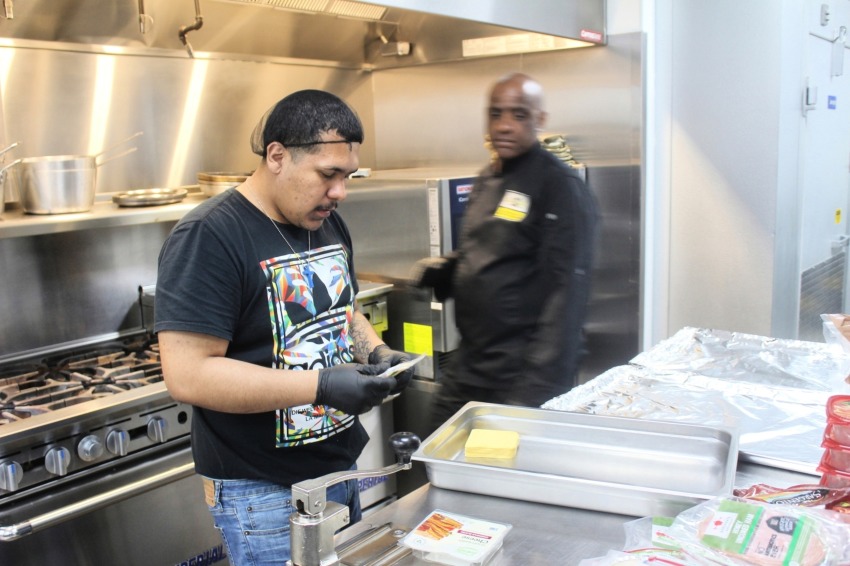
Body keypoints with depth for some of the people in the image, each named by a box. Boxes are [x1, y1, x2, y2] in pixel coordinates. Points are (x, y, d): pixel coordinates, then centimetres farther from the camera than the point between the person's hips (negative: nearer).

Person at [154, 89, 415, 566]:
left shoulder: (328, 223, 5)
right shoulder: (208, 237, -19)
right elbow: (187, 374, -24)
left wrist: (376, 352, -3)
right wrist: (321, 386, -28)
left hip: (342, 466, 8)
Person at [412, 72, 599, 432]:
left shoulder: (561, 187, -14)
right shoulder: (487, 180, 11)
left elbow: (564, 292, -19)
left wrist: (537, 388, -22)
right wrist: (440, 271, 2)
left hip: (521, 373, -7)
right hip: (469, 362, 8)